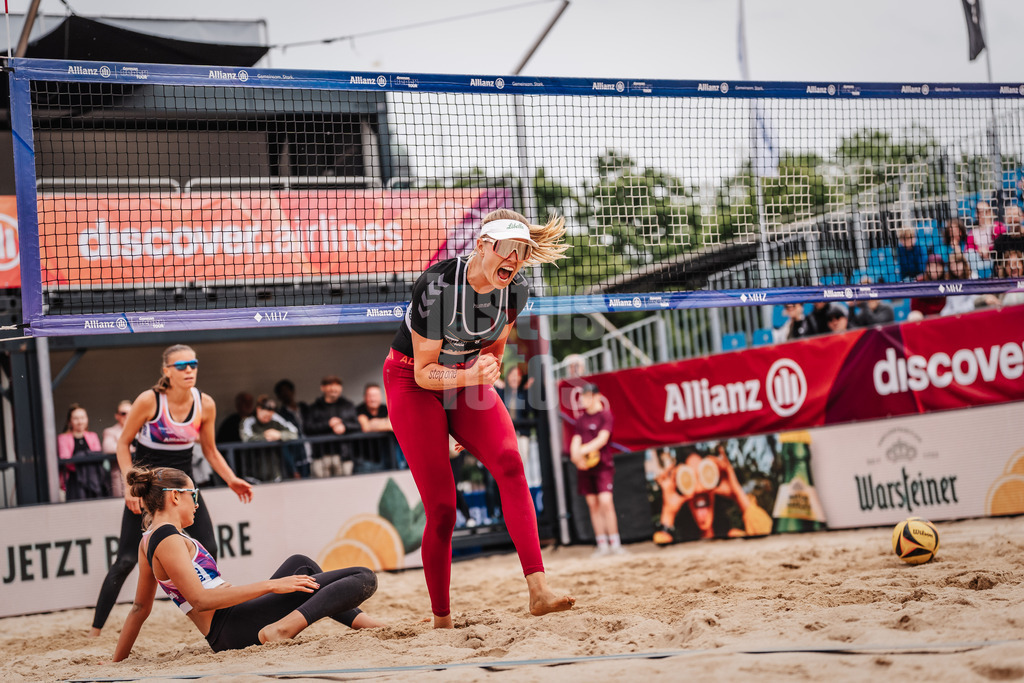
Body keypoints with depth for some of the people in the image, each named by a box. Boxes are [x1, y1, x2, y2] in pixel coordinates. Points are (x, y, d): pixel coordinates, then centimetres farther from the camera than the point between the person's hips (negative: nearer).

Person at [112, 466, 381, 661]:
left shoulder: (149, 541, 16)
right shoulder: (167, 539, -13)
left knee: (300, 564, 36)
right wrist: (270, 585, -22)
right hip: (233, 628, -10)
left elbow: (140, 608, 20)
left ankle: (360, 620, 26)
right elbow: (200, 600, -23)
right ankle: (284, 627, -35)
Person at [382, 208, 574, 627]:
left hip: (469, 378, 5)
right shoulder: (437, 287, -26)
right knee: (442, 508, -11)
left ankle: (538, 589, -28)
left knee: (510, 463, -22)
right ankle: (441, 620, 5)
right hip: (414, 384, -5)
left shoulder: (515, 292, -9)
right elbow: (424, 373, -21)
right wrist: (470, 377, -36)